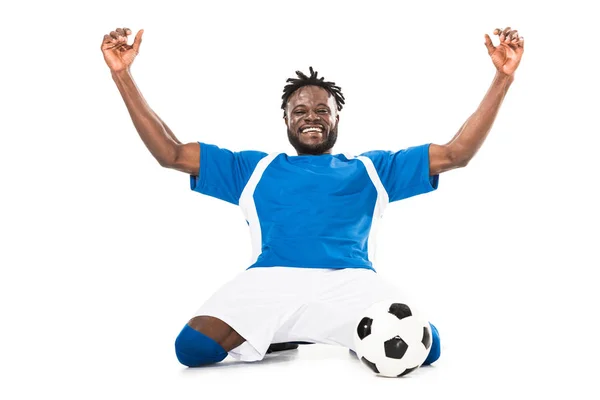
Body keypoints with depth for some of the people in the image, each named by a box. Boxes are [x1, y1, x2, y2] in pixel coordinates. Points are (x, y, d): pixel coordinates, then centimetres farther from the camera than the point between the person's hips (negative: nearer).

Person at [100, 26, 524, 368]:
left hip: (351, 280, 0)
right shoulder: (255, 168, 27)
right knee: (192, 348, -27)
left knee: (422, 346, -29)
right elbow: (171, 153, 22)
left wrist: (503, 77, 15)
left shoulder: (371, 168, 27)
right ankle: (270, 337, 4)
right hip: (270, 278, 1)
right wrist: (122, 75, 16)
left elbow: (456, 153, 22)